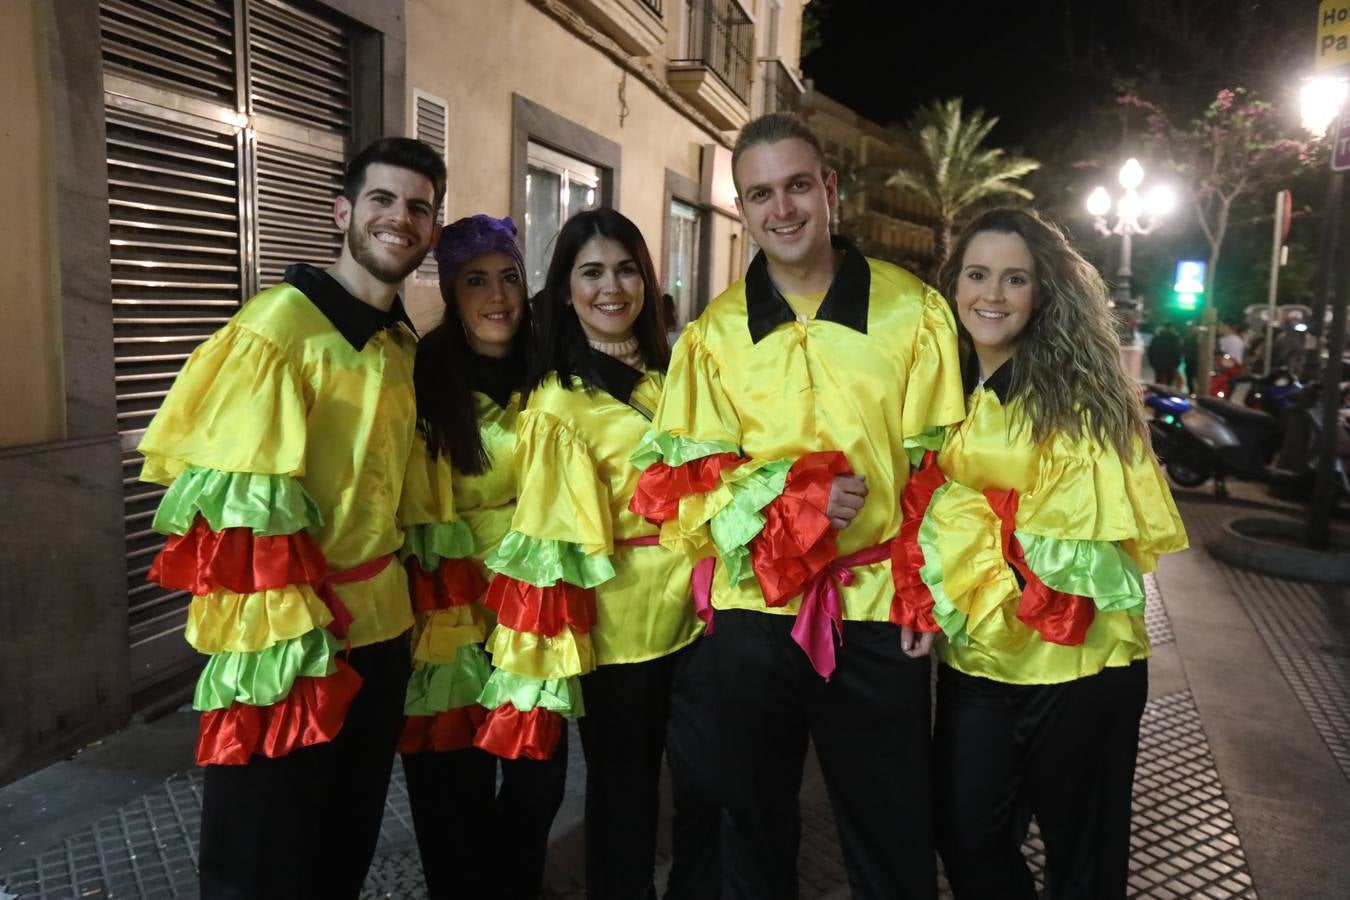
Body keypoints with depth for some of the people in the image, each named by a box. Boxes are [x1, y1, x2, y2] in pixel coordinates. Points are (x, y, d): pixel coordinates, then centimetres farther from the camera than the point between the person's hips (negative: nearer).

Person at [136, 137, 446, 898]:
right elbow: (235, 506, -20)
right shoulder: (279, 323, -15)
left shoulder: (404, 342, 10)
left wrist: (402, 600, 15)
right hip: (289, 644, -7)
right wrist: (280, 638, -22)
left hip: (380, 631, 7)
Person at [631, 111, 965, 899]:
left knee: (894, 835, 14)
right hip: (755, 612, 2)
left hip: (878, 610, -1)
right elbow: (678, 478, -1)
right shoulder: (713, 332, 2)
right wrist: (787, 496, -16)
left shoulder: (913, 309, 0)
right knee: (756, 824, 19)